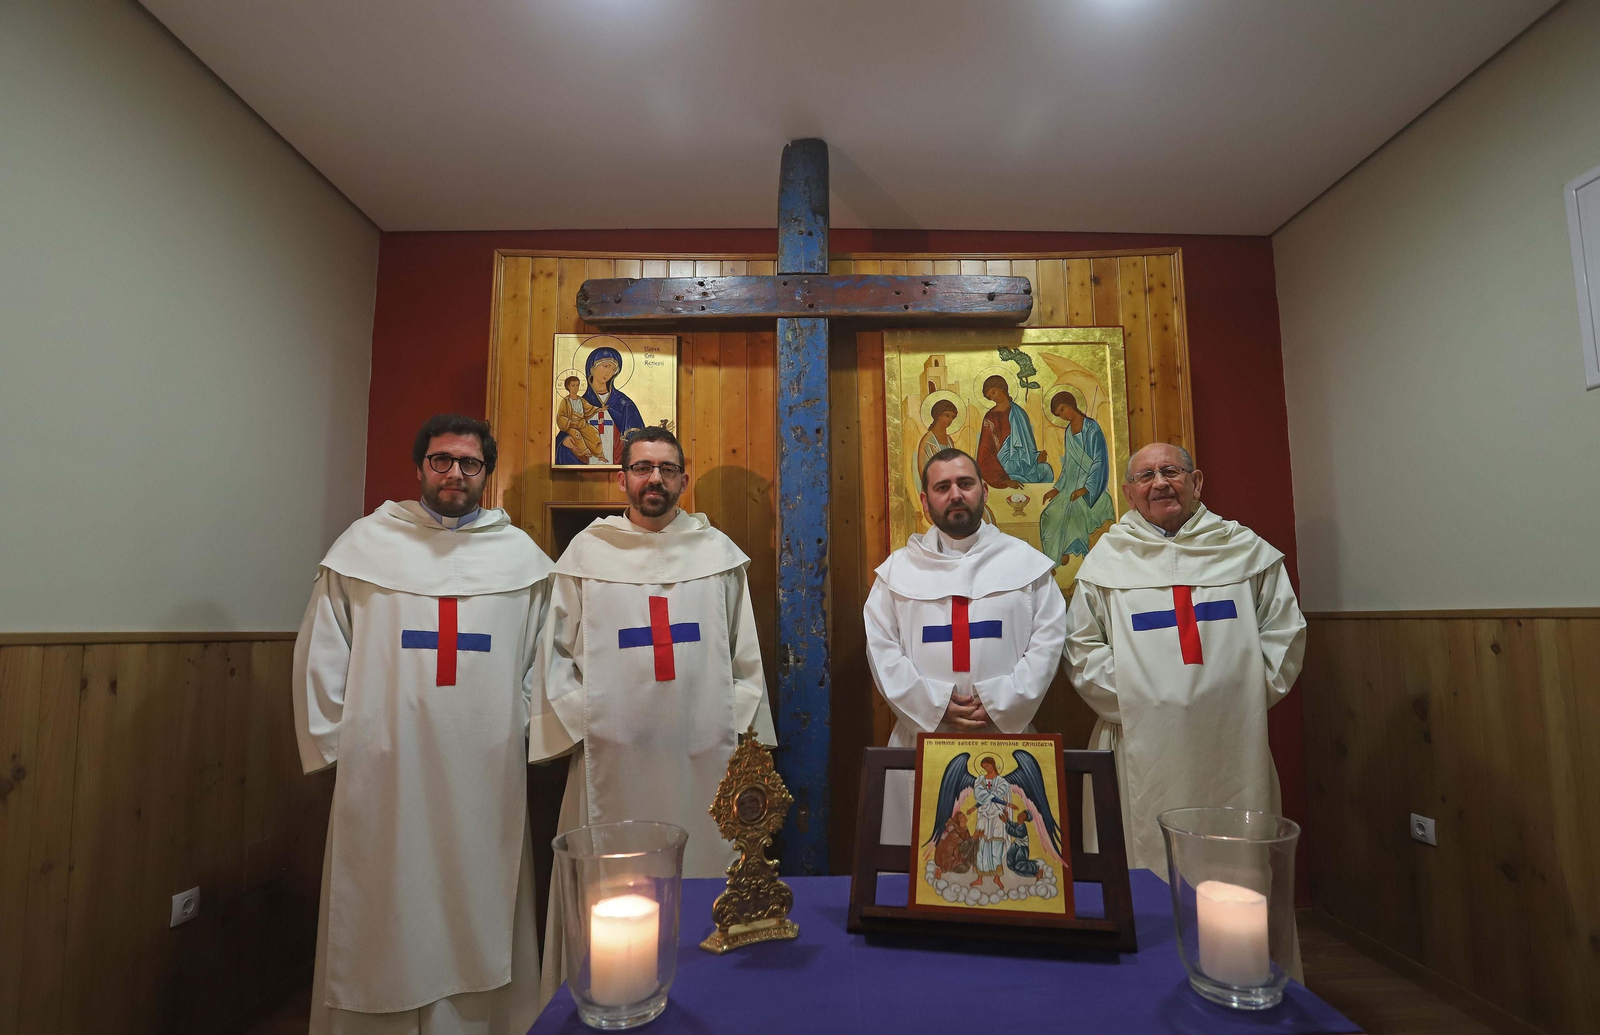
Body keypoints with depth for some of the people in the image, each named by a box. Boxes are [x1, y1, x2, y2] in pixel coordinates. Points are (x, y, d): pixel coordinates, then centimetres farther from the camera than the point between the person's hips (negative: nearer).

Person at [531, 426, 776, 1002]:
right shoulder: (586, 551, 4)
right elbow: (556, 650, 6)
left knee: (704, 865, 7)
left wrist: (741, 729, 4)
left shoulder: (718, 551, 7)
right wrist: (581, 723, -2)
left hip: (703, 753, 1)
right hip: (613, 753, 0)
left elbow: (745, 653, 9)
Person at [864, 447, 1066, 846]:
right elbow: (881, 647, 2)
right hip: (922, 739, 1)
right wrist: (935, 706, -8)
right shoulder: (898, 567, 8)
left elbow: (1047, 639, 1)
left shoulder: (1027, 561, 7)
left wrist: (1001, 706, -8)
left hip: (1006, 735, 0)